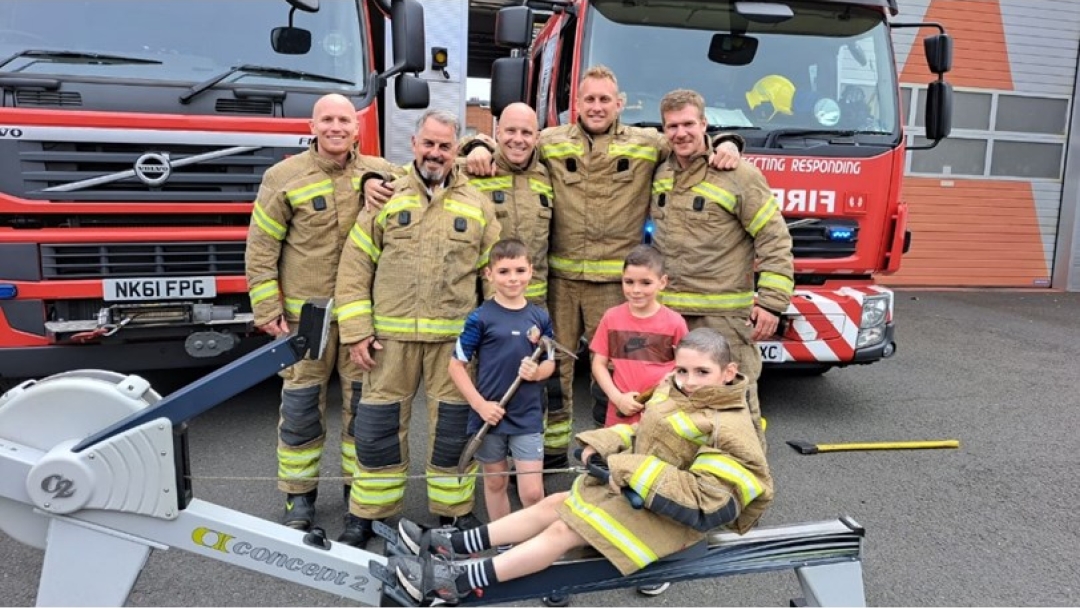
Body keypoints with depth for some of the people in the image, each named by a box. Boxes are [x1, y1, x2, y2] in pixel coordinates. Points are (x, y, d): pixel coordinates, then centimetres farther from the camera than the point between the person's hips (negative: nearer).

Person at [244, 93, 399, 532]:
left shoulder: (381, 174, 4)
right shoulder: (285, 177, -2)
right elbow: (260, 248, -1)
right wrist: (267, 309, -5)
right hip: (304, 311, -2)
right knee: (301, 405, 4)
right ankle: (299, 496, 20)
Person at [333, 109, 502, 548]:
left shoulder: (477, 205, 8)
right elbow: (354, 267, 2)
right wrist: (356, 331, -4)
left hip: (454, 338, 1)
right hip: (390, 335, 0)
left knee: (452, 426, 8)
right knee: (379, 424, 6)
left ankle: (453, 509, 26)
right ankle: (367, 512, 23)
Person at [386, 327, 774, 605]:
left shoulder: (728, 430, -25)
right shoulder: (673, 393, 4)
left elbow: (702, 500, -31)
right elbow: (644, 434, 16)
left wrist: (637, 471, -30)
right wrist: (606, 442, -4)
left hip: (668, 515, -9)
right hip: (632, 488, 9)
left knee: (563, 531, -18)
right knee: (554, 505, 3)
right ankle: (451, 546, 6)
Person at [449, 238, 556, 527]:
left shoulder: (540, 317, 0)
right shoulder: (481, 317, -8)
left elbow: (550, 362, 10)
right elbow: (456, 365, -5)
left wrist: (538, 372, -12)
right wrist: (480, 404, -12)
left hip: (528, 417, 1)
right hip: (490, 414, -1)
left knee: (532, 492, -1)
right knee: (495, 483, 16)